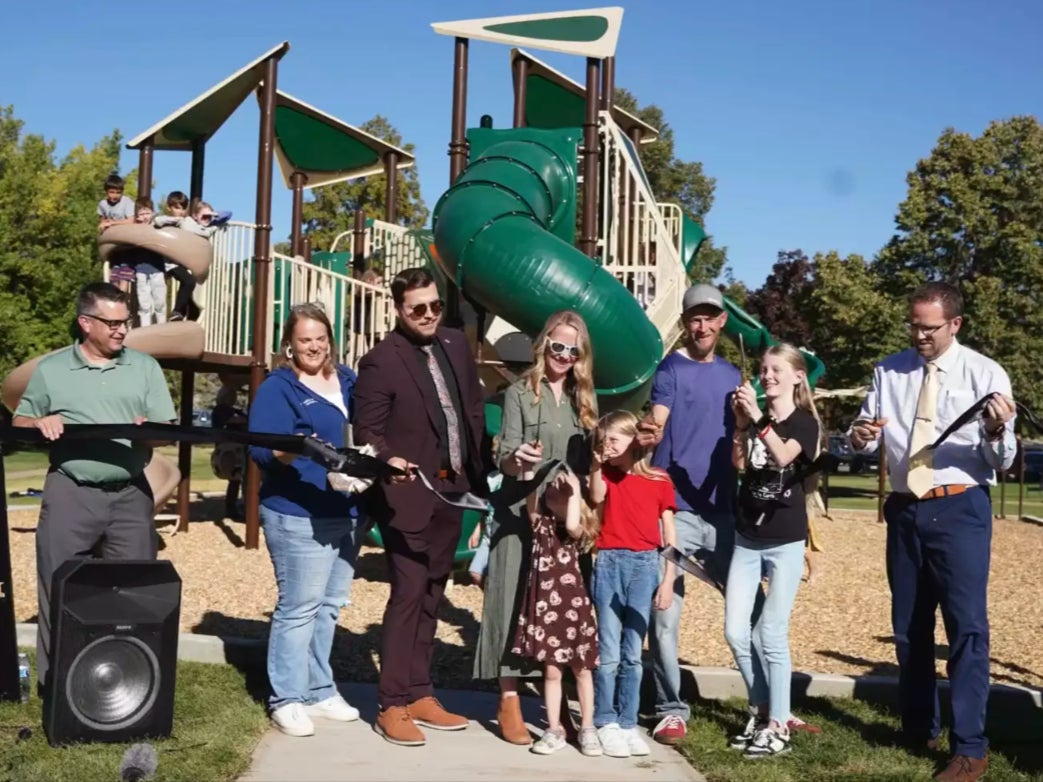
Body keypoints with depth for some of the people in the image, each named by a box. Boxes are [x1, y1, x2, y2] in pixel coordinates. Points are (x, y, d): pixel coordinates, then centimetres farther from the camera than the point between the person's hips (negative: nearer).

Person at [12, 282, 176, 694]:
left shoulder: (145, 367, 7)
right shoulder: (50, 369, 5)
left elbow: (168, 430, 4)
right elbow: (18, 423, 11)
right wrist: (40, 423, -11)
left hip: (131, 494, 1)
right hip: (69, 493, -1)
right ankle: (55, 678, 16)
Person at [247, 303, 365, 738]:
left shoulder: (347, 382, 14)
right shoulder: (277, 387, -7)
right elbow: (260, 449, -16)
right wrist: (288, 451, -35)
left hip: (348, 512, 7)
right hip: (299, 515, -7)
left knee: (329, 607, 13)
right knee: (298, 607, -5)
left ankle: (319, 692, 23)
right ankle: (287, 700, 4)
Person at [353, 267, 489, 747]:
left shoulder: (455, 344, 8)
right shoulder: (381, 360, -11)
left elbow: (474, 408, 14)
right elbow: (366, 430, -11)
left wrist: (478, 472, 8)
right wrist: (389, 460, -31)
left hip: (452, 490, 7)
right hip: (409, 493, -7)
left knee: (431, 596, 13)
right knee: (407, 595, -6)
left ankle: (420, 696, 22)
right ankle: (392, 706, 3)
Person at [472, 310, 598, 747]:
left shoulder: (583, 399, 11)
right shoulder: (519, 393, -3)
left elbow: (589, 462, 15)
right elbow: (504, 459, -11)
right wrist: (517, 460, -33)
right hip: (521, 515, -4)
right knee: (517, 602, -4)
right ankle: (509, 703, 1)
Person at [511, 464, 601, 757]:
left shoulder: (579, 529, -2)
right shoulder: (541, 524, 6)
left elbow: (571, 525, -25)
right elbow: (530, 500, -9)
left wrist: (576, 490, -16)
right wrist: (529, 467, -15)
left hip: (572, 604, -2)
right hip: (544, 605, 2)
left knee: (581, 670, 8)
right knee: (551, 670, 6)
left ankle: (588, 728, 19)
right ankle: (554, 729, 15)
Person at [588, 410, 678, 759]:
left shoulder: (659, 480, 4)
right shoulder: (607, 476, 7)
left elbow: (669, 534, 4)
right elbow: (596, 497, -16)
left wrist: (668, 580, 0)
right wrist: (597, 465, -24)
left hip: (645, 565, 0)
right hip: (609, 563, 0)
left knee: (632, 654, 6)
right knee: (609, 653, 0)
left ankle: (628, 724, 14)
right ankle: (606, 723, 10)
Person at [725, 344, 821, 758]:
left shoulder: (804, 422, -4)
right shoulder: (756, 419, 8)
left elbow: (783, 457, -24)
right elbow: (738, 465, -8)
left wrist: (758, 419, -34)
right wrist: (741, 424, -20)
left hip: (785, 541, -5)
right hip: (746, 539, 5)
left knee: (772, 633, -7)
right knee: (736, 632, 3)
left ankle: (778, 726, 3)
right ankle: (760, 710, 20)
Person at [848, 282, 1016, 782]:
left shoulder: (985, 374, -5)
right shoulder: (889, 372, 7)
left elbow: (1002, 461, -8)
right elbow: (867, 439, 9)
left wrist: (996, 432, -29)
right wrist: (860, 437, -14)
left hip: (960, 509, -5)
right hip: (905, 510, 5)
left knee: (966, 625, -5)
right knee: (908, 626, 15)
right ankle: (918, 730, 32)